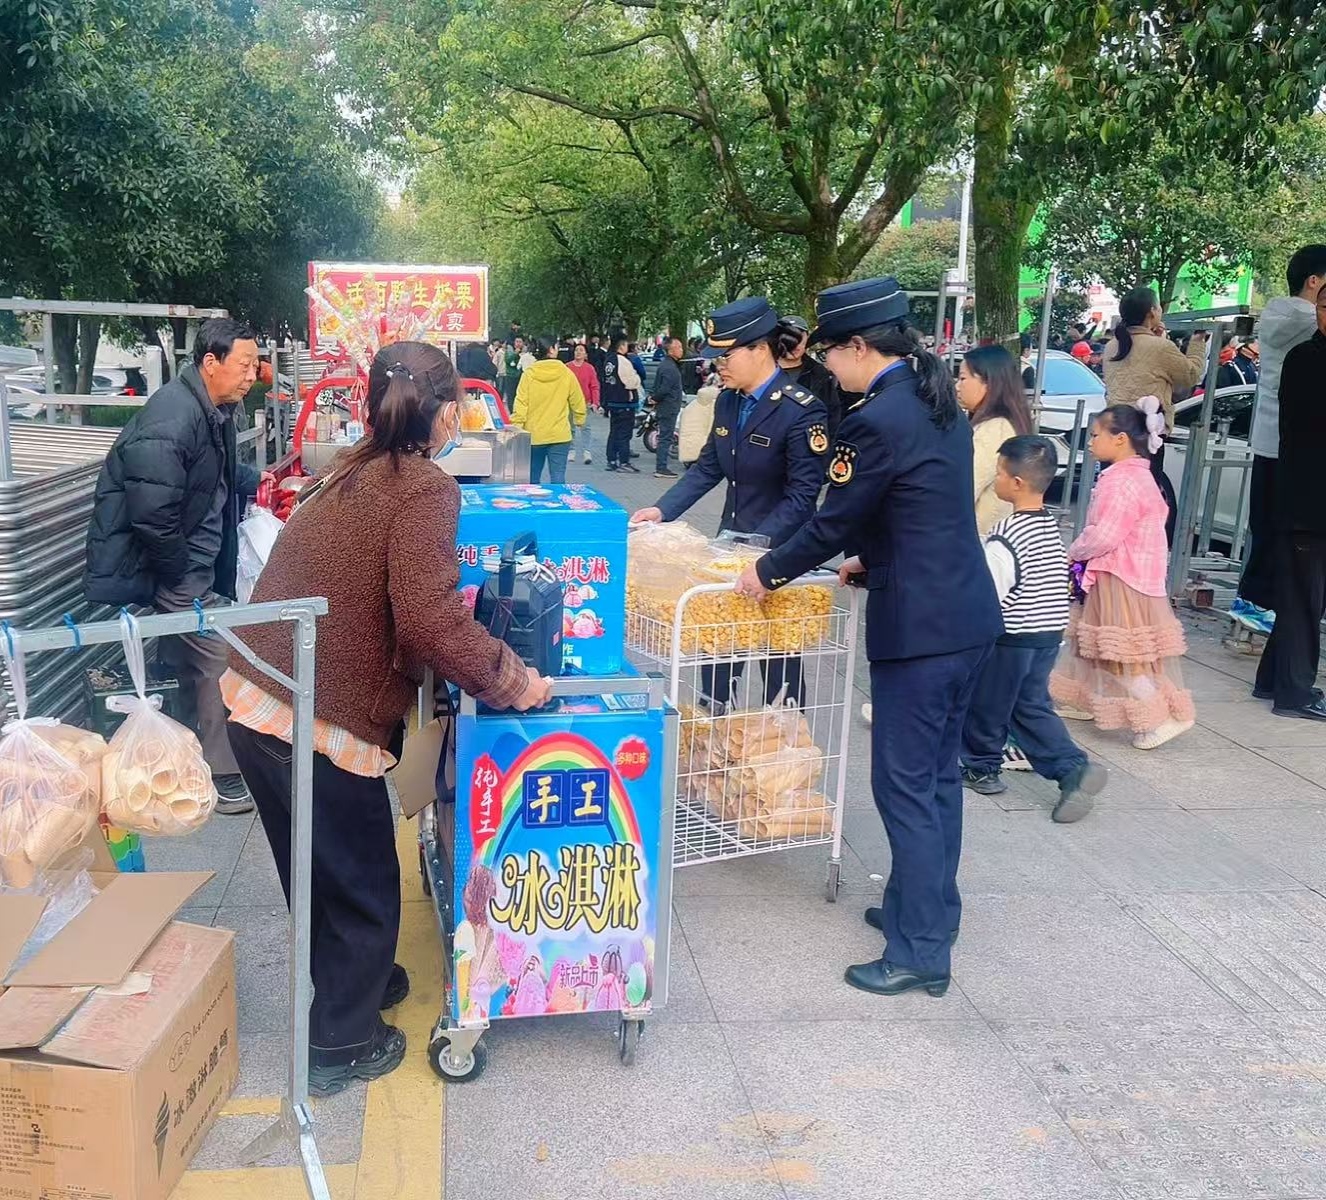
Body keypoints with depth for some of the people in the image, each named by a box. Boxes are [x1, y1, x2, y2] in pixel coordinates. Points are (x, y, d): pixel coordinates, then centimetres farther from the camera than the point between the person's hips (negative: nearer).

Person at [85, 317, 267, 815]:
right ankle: (221, 778, 7)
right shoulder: (170, 422, -26)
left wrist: (253, 480, 4)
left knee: (196, 663, 18)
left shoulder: (215, 410, 5)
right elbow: (152, 515, -28)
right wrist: (182, 575, -17)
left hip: (196, 564, 10)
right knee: (215, 662, -6)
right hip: (173, 569, -10)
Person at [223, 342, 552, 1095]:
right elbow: (431, 622, -25)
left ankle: (353, 978, 50)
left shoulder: (351, 472, 11)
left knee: (321, 869, 28)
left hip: (254, 700, 8)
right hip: (321, 722, -8)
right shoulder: (424, 490, -14)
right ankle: (342, 1046, 29)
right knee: (364, 885, 14)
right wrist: (512, 680, -11)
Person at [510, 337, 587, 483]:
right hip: (560, 436, -1)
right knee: (558, 478, -1)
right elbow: (578, 402, 4)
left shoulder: (528, 374, -4)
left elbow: (520, 403, -7)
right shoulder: (567, 374, -3)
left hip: (533, 435, 1)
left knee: (532, 478, 11)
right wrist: (579, 421, 21)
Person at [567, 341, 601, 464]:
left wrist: (595, 403, -8)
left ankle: (587, 453, -9)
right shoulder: (567, 367, 3)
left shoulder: (590, 368, 1)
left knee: (585, 428, -6)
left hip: (585, 403, -1)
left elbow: (595, 387, 0)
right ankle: (571, 451, 14)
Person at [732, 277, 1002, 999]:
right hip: (970, 618, 10)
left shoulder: (877, 420, -17)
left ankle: (920, 953, 8)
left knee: (904, 785, 0)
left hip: (919, 629, -9)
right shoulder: (940, 403, 11)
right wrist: (869, 560, 26)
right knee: (937, 775, 19)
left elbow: (834, 521, -11)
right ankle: (926, 909, 33)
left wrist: (768, 573, 3)